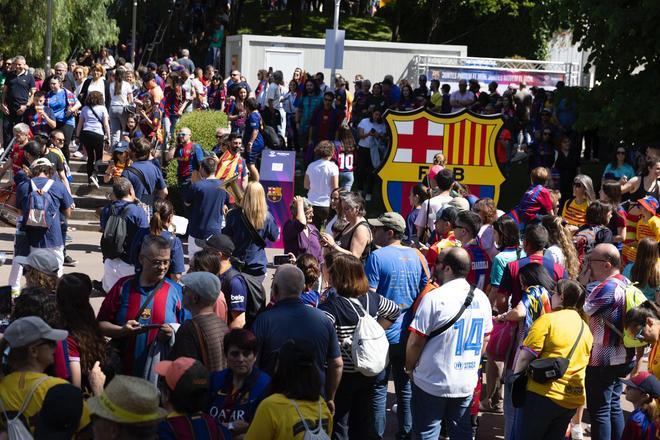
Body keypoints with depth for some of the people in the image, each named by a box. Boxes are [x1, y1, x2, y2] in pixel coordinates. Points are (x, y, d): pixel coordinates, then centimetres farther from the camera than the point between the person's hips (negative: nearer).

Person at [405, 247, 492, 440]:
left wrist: (409, 368, 1)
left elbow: (415, 341, -16)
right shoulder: (482, 298, 2)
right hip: (467, 382, 5)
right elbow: (485, 340, 12)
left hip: (432, 382, -5)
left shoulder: (434, 298, -18)